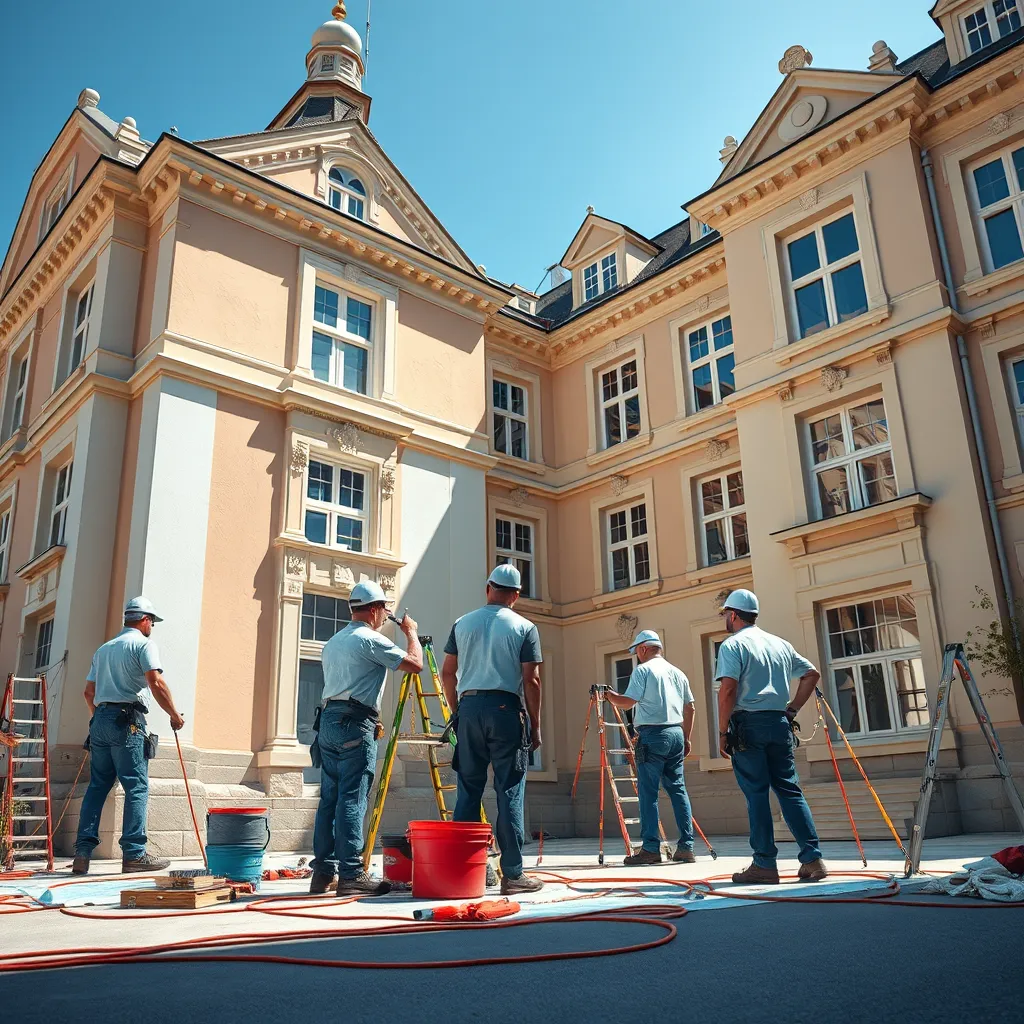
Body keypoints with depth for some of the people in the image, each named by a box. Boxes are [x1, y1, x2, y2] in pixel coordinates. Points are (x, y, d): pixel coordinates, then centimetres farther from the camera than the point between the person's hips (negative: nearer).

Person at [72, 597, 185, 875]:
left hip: (100, 719, 8)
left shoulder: (104, 648, 22)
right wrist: (174, 715, -6)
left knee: (96, 787, 9)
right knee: (137, 787, -5)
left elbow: (89, 691, 22)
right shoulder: (143, 643, -1)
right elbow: (156, 682, -14)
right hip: (127, 721, -7)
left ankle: (83, 852, 6)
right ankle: (134, 854, -6)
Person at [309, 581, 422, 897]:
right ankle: (351, 875, -7)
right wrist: (410, 631, 5)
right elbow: (415, 663, -10)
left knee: (329, 799, 9)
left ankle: (323, 872, 12)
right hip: (354, 725, -8)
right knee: (352, 801, -8)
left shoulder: (333, 642, 20)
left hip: (327, 720, 8)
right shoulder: (371, 639, -7)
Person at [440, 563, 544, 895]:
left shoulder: (462, 624, 10)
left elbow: (447, 673, 10)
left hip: (469, 708, 3)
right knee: (510, 793, 1)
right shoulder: (525, 628, 0)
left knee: (467, 791, 9)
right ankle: (513, 874, 3)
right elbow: (531, 681, -5)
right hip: (506, 709, -3)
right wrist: (535, 725, 2)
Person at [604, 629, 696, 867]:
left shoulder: (642, 670, -4)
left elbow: (627, 702, -9)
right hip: (676, 733, 7)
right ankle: (686, 847, 8)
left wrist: (610, 695, 9)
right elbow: (690, 708, 18)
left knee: (648, 792, -4)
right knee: (677, 789, 9)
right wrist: (686, 738, 23)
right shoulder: (678, 673, 17)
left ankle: (651, 848, -5)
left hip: (652, 734, -7)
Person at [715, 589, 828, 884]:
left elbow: (728, 689, -15)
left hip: (748, 724, -6)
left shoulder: (733, 644, -5)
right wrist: (792, 708, 16)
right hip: (779, 723, 6)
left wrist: (722, 732, -11)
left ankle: (765, 864, 1)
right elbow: (812, 674, 18)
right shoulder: (781, 644, 16)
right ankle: (812, 858, 5)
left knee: (756, 794, -1)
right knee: (789, 790, 9)